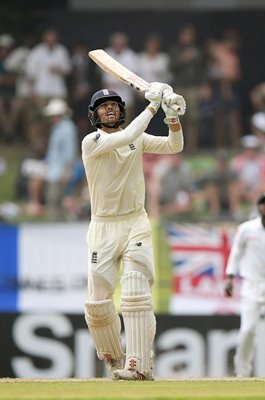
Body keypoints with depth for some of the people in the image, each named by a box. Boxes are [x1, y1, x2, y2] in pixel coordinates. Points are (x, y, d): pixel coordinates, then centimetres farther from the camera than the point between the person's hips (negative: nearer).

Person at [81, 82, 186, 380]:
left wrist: (172, 116, -17)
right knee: (98, 303, -4)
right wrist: (152, 105, -19)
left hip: (136, 224, 1)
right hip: (103, 229, -1)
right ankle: (113, 358, 18)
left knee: (137, 296, -13)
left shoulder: (138, 139, 9)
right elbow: (126, 138, -21)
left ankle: (139, 365, -16)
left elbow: (174, 146, -1)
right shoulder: (91, 142, -6)